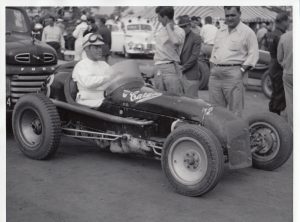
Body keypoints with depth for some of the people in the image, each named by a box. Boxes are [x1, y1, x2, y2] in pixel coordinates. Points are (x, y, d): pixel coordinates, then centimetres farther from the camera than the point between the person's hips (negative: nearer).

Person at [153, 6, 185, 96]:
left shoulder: (179, 31, -7)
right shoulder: (160, 30, 16)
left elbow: (175, 41, -31)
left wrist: (168, 26, -16)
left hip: (171, 68, -7)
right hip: (158, 69, 7)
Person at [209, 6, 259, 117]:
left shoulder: (247, 32, -2)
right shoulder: (220, 31, 19)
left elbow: (253, 54, -5)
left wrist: (242, 69, -13)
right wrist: (212, 68, 12)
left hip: (233, 74, -6)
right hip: (215, 73, 6)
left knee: (235, 110, -5)